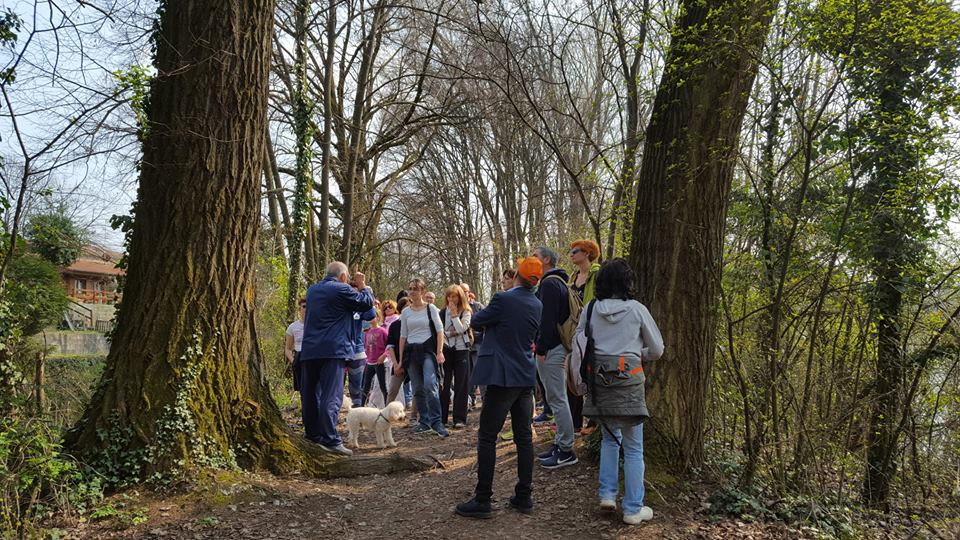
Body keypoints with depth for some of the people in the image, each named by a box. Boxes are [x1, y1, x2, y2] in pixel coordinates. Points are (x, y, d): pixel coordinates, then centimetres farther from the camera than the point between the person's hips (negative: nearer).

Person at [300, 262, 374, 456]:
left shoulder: (312, 290, 17)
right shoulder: (342, 289, -6)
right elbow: (367, 303, 0)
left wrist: (357, 288, 30)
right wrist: (363, 286, 17)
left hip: (309, 350, 7)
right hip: (333, 350, -7)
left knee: (310, 394, 13)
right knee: (332, 396, -9)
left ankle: (312, 433, 22)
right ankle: (330, 439, -14)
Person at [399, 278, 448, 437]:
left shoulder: (431, 308, 0)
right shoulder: (405, 312, 10)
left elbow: (439, 330, -2)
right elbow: (403, 336, 13)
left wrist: (439, 352, -11)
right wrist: (401, 359, 10)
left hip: (428, 349, -4)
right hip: (411, 351, 4)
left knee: (430, 384, -21)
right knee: (418, 389, 6)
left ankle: (436, 422, -16)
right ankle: (425, 422, 15)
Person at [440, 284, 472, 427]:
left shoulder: (466, 312, 1)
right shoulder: (443, 312, 7)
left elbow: (461, 328, -14)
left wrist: (454, 313, -13)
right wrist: (452, 333, -12)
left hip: (461, 350, -1)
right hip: (446, 350, 2)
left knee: (461, 385, 0)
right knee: (444, 384, 1)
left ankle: (459, 419, 4)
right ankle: (441, 418, 8)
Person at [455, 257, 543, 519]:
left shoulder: (503, 299, -14)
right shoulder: (537, 305, 7)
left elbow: (476, 322, -2)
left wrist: (478, 312, 19)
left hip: (503, 377, -7)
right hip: (526, 377, 7)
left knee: (487, 438, 0)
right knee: (524, 437, 11)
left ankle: (482, 500, 3)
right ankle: (524, 497, 18)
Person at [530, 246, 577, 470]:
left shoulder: (549, 284, -13)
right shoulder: (559, 282, 19)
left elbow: (547, 319, -21)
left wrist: (541, 349, -19)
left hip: (551, 350, -11)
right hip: (558, 347, 11)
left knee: (557, 400, -6)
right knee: (557, 399, 15)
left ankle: (566, 451, 0)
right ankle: (561, 445, 24)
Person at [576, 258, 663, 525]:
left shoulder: (590, 309, 2)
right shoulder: (637, 309, -4)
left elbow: (578, 347, 3)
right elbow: (657, 350, 5)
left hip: (599, 377, 3)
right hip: (628, 379, -3)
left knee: (609, 437, 22)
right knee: (633, 448, 6)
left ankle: (607, 494, 19)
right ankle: (633, 509, 12)